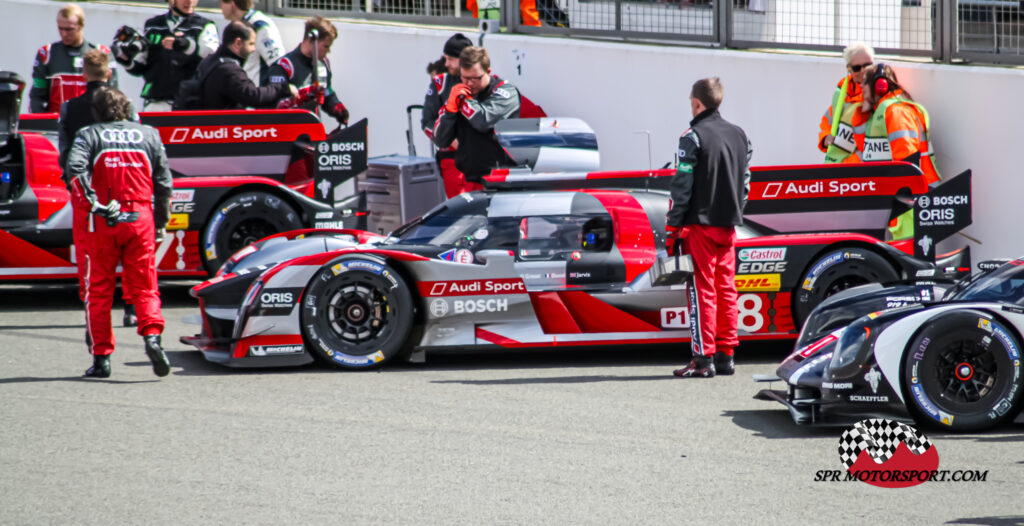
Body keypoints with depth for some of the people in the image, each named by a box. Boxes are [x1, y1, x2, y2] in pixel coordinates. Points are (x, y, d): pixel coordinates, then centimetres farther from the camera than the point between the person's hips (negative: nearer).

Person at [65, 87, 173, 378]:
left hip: (103, 222, -1)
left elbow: (75, 168, -17)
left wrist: (95, 203, -15)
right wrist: (160, 222, 14)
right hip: (141, 218, 1)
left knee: (99, 290, 8)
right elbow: (164, 182, 7)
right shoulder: (149, 135, 10)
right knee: (144, 286, 6)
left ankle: (101, 357, 7)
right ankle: (152, 335, -20)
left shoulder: (89, 135, 3)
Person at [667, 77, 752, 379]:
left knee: (702, 289, -5)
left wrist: (672, 227, -8)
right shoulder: (739, 135, 12)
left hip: (700, 223, -7)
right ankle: (726, 356, 12)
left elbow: (683, 185, -12)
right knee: (726, 289, 10)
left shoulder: (694, 136, -10)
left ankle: (704, 358, -7)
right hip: (728, 225, 7)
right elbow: (745, 183, 15)